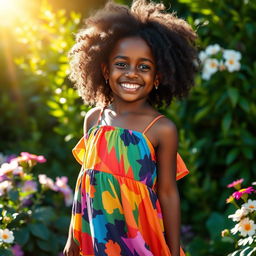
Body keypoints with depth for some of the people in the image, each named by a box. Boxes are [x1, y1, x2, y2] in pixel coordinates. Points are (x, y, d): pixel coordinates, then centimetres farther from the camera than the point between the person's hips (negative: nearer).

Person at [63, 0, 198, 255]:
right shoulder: (94, 119, 2)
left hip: (140, 235, -3)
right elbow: (85, 177, 9)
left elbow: (168, 192, -7)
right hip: (94, 234, 4)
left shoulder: (162, 129, -10)